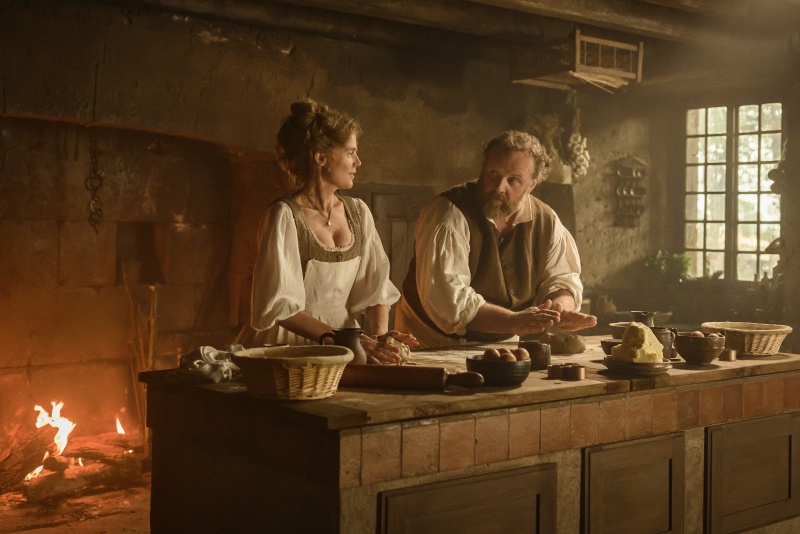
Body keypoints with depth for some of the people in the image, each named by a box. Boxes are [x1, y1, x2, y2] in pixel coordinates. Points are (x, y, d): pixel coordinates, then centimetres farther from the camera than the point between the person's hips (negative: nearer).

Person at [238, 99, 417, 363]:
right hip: (289, 345, -5)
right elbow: (280, 306, -15)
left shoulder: (358, 212, 9)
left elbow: (374, 286, 9)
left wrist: (380, 335, -8)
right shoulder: (284, 216, -10)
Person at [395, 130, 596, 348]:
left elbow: (562, 280, 7)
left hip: (505, 346, 6)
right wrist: (513, 321, -32)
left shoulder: (546, 221, 1)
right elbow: (445, 297, -25)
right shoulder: (447, 215, -17)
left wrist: (560, 308, -17)